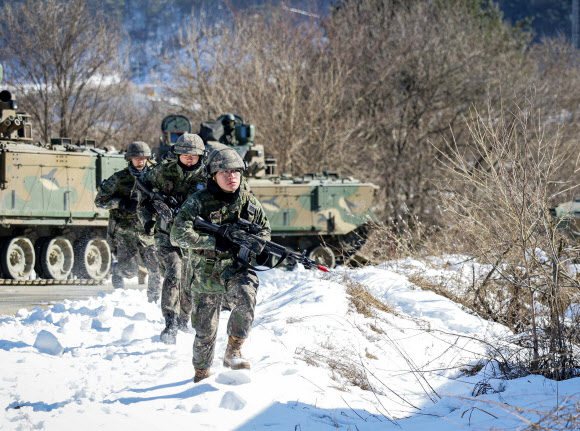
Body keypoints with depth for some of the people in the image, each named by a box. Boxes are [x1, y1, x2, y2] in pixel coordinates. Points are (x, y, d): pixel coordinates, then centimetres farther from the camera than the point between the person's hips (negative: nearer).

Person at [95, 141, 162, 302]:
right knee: (130, 270, -9)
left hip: (147, 232, 3)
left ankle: (153, 300, 17)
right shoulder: (119, 178, -3)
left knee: (157, 269, -6)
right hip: (124, 232, -3)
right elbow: (100, 200, -1)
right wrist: (122, 203, -16)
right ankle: (117, 269, 27)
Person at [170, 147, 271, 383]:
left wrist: (255, 245, -3)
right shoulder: (199, 202, -9)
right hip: (206, 274, -1)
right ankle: (201, 372, 32)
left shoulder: (249, 202, 3)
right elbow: (178, 235, -18)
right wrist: (213, 242, -26)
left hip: (237, 270, 1)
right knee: (205, 330, 7)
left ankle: (233, 351, -17)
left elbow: (265, 228, 19)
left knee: (246, 297, -32)